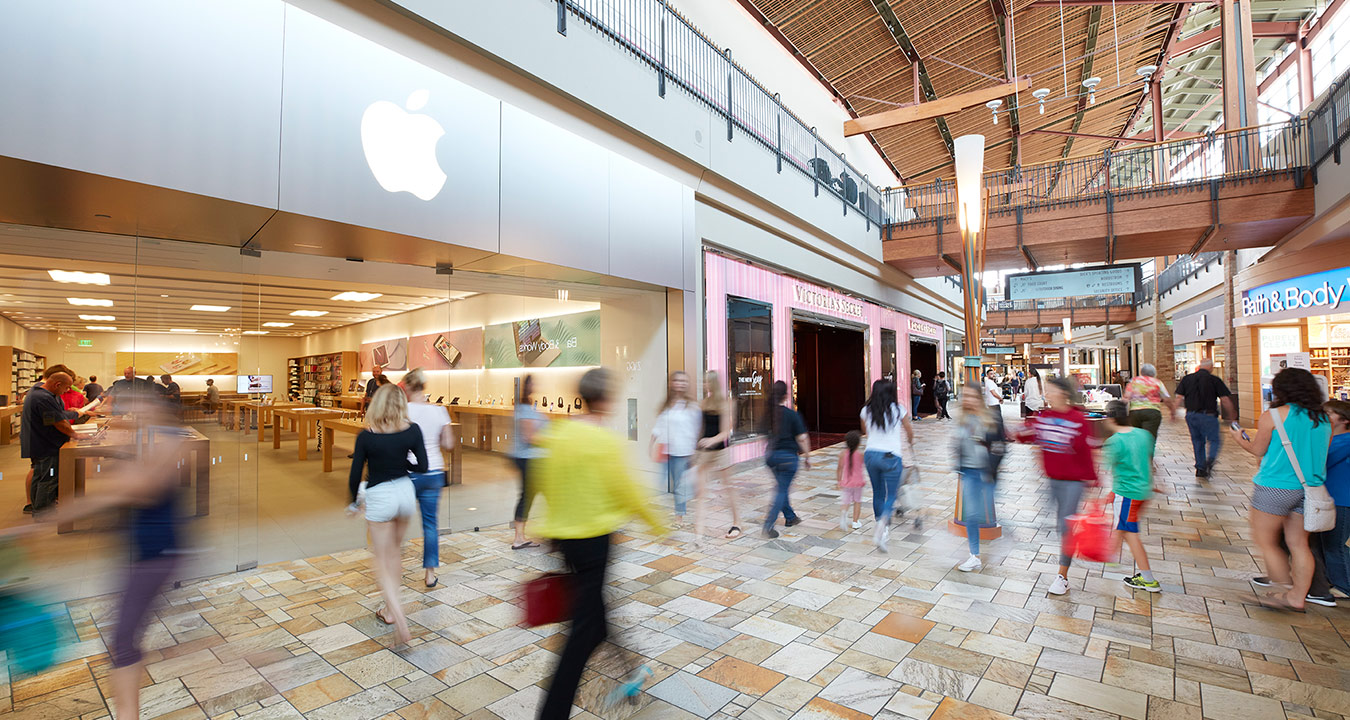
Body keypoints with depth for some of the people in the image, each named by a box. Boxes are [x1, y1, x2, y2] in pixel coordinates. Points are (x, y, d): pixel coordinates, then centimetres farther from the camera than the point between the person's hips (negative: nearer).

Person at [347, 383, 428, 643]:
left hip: (379, 497, -3)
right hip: (405, 492, 3)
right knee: (395, 551, 23)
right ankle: (390, 610, 34)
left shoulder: (366, 436, -13)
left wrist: (355, 500, 12)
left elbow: (355, 475, -6)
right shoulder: (412, 430, -8)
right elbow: (422, 466, -5)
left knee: (382, 560, 7)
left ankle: (400, 620, -5)